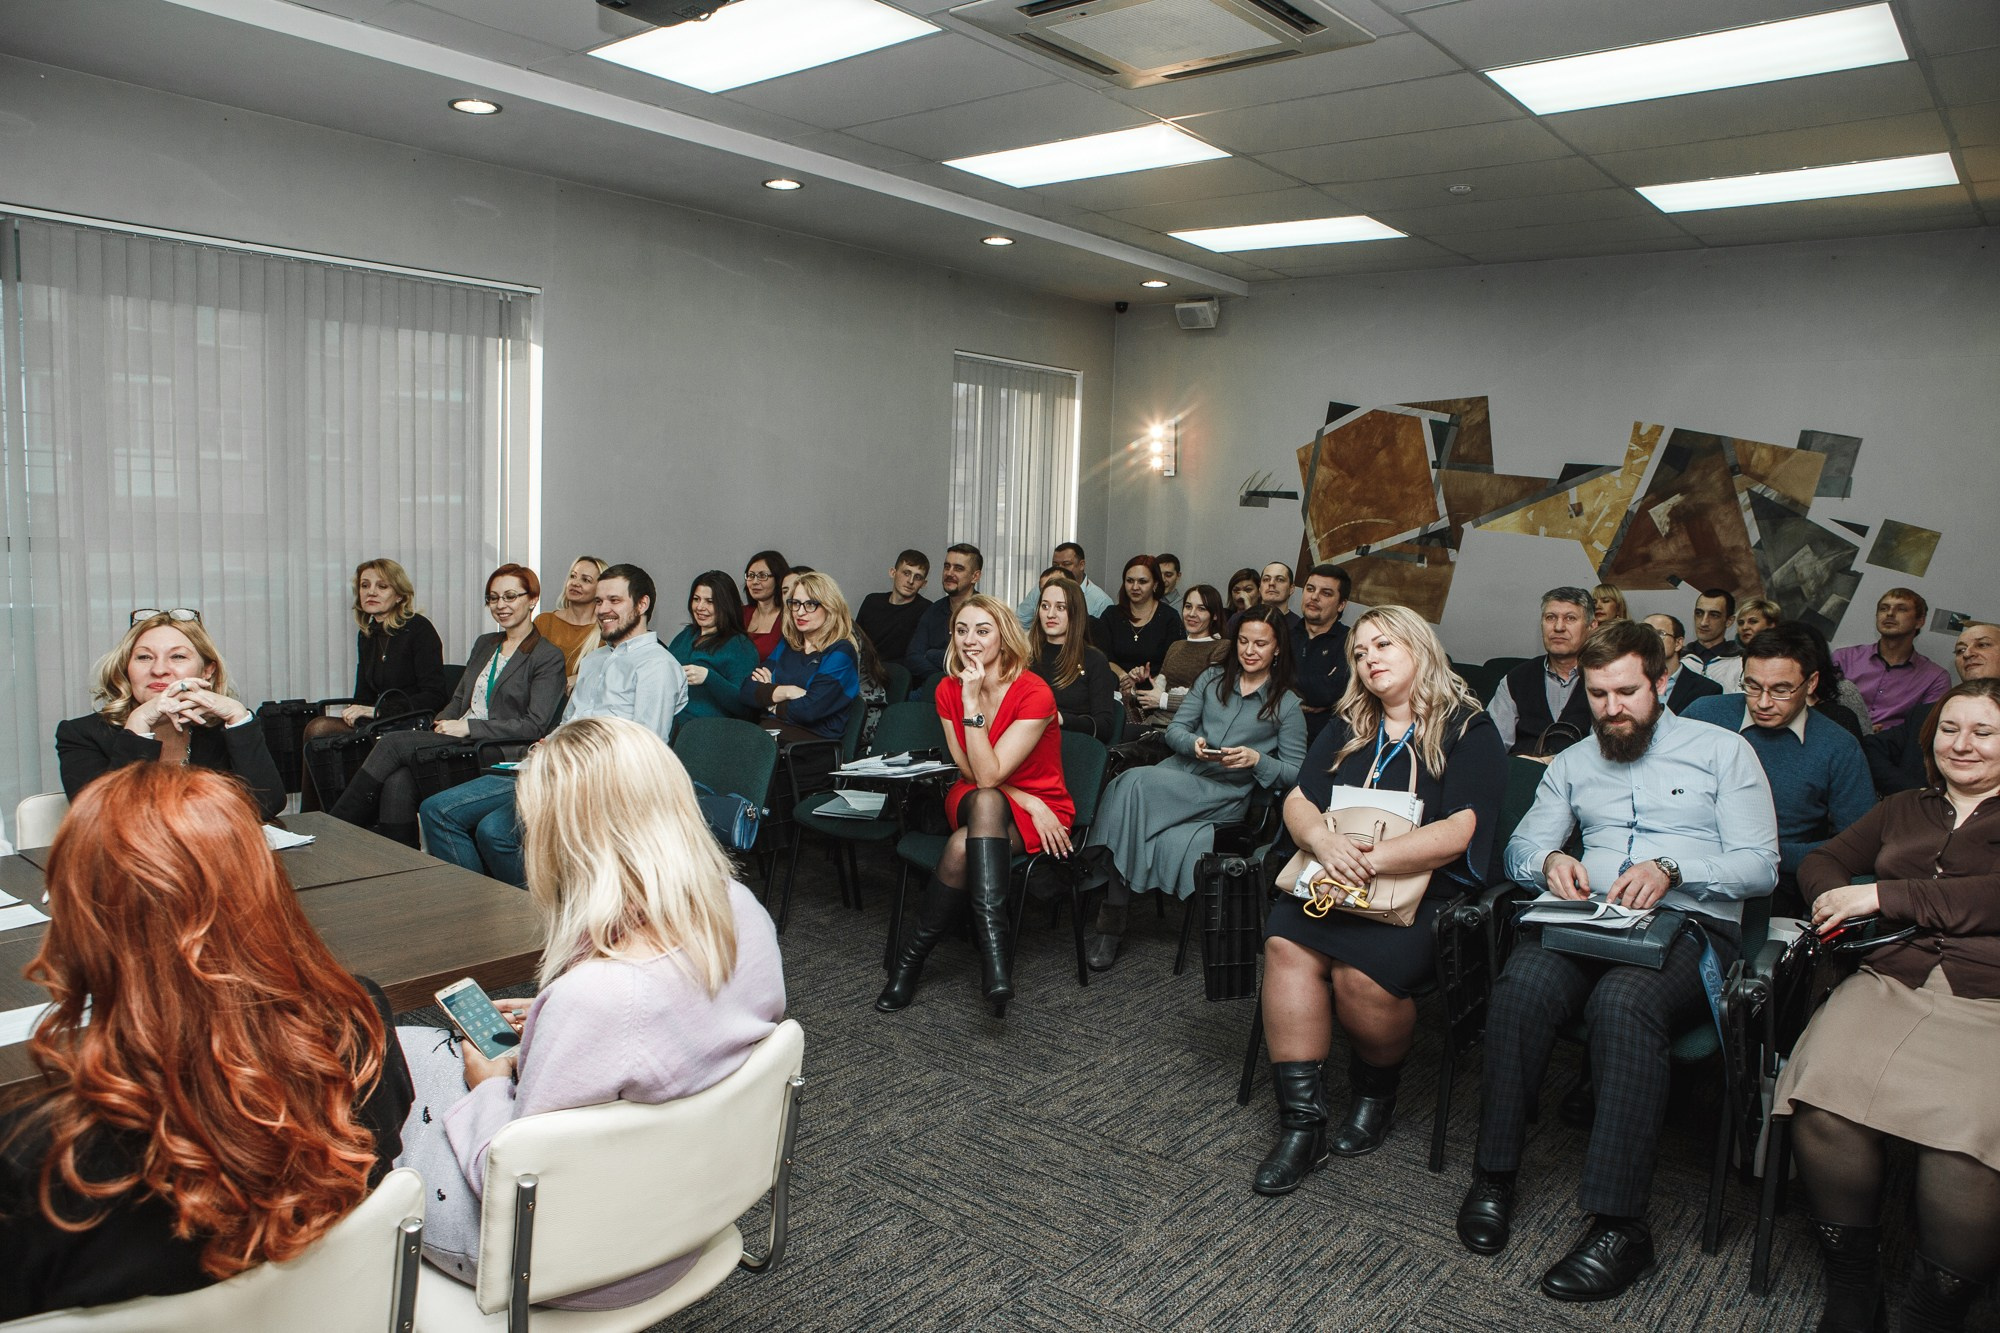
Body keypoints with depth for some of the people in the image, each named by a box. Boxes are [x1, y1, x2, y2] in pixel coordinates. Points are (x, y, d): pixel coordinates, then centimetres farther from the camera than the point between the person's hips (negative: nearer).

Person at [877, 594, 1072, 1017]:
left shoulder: (1034, 693, -19)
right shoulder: (948, 689, -3)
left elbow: (990, 775, -24)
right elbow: (972, 774, -3)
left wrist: (972, 703, -28)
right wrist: (1028, 802, -18)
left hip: (1036, 817, -3)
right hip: (973, 803, 3)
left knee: (962, 847, -35)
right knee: (986, 801, -37)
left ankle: (913, 955, -23)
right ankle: (994, 954, -41)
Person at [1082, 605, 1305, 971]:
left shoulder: (1287, 705, 8)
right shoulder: (1213, 679, 18)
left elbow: (1295, 773, 5)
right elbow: (1175, 729, 13)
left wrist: (1256, 760, -12)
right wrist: (1193, 742, -9)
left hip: (1226, 794, -4)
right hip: (1180, 771, 4)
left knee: (1134, 784, -32)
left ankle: (1113, 919, -24)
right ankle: (1111, 922, -28)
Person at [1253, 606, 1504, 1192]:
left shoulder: (1469, 731, 3)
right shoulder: (1346, 729, 20)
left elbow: (1459, 832, -9)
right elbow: (1298, 801, 10)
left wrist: (1370, 858, -21)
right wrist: (1323, 839, -14)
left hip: (1425, 891, -4)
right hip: (1330, 882, 4)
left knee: (1360, 971, -31)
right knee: (1286, 942, -28)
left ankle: (1376, 1091, 1)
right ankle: (1302, 1122, -22)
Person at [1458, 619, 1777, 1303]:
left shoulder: (1722, 750, 11)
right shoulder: (1573, 763, 24)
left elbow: (1760, 864, 2)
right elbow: (1520, 848, 16)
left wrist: (1671, 871, -16)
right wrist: (1550, 860, -9)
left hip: (1690, 927, -3)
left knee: (1623, 999, -38)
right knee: (1523, 982, -32)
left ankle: (1618, 1225, -32)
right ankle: (1494, 1175, -20)